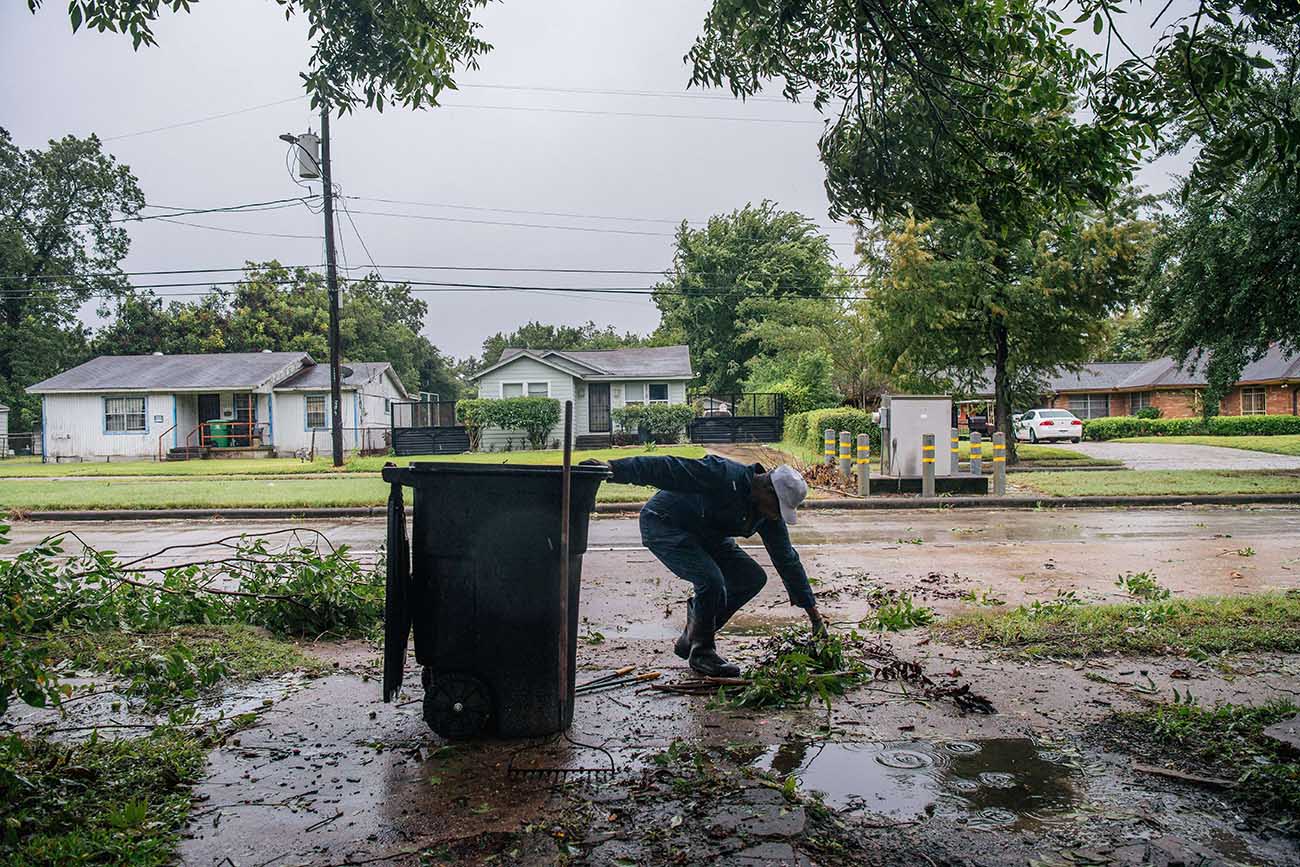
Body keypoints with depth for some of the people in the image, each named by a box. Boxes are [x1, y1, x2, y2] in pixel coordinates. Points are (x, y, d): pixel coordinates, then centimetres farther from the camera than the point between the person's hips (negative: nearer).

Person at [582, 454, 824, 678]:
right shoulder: (724, 475, -30)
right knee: (711, 580, -27)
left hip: (704, 536, 9)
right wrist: (615, 469, -37)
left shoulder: (770, 514, -5)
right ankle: (701, 651, -5)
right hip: (663, 525, -8)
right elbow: (668, 469, -33)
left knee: (753, 578, -1)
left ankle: (691, 637, 9)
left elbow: (788, 560, 3)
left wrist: (813, 611, 4)